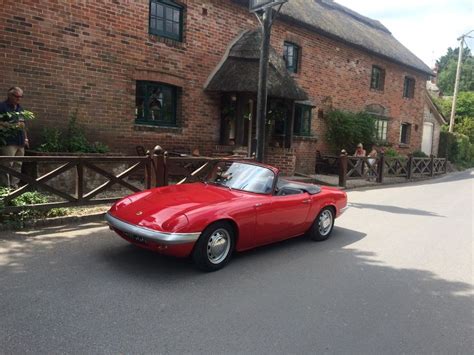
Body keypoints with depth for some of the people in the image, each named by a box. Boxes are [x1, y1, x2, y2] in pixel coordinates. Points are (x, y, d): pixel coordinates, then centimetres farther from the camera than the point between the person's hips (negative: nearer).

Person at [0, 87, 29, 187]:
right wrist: (11, 126, -19)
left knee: (18, 166, 8)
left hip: (20, 142, 7)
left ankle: (14, 186, 14)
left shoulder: (20, 108, 21)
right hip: (8, 142, -7)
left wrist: (25, 138, 19)